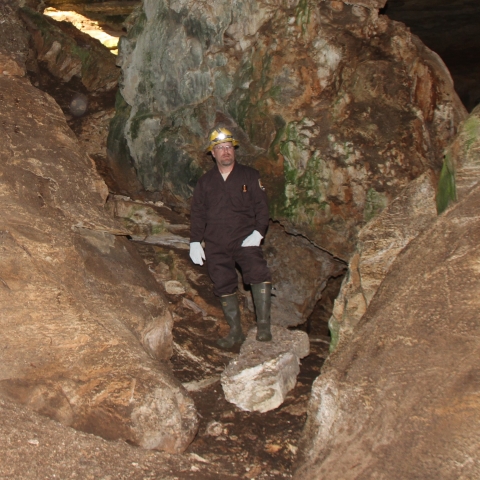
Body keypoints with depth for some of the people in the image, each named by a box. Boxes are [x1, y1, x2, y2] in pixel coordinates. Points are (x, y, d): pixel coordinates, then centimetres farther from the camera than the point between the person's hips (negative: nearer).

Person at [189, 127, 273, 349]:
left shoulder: (249, 176, 6)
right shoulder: (205, 182, 13)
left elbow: (261, 206, 3)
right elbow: (197, 213, 14)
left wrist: (258, 232, -11)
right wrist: (195, 242, 5)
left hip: (245, 239, -3)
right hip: (216, 245, 3)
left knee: (259, 274, -24)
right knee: (224, 287, 4)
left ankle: (263, 326, -17)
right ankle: (235, 331, 17)